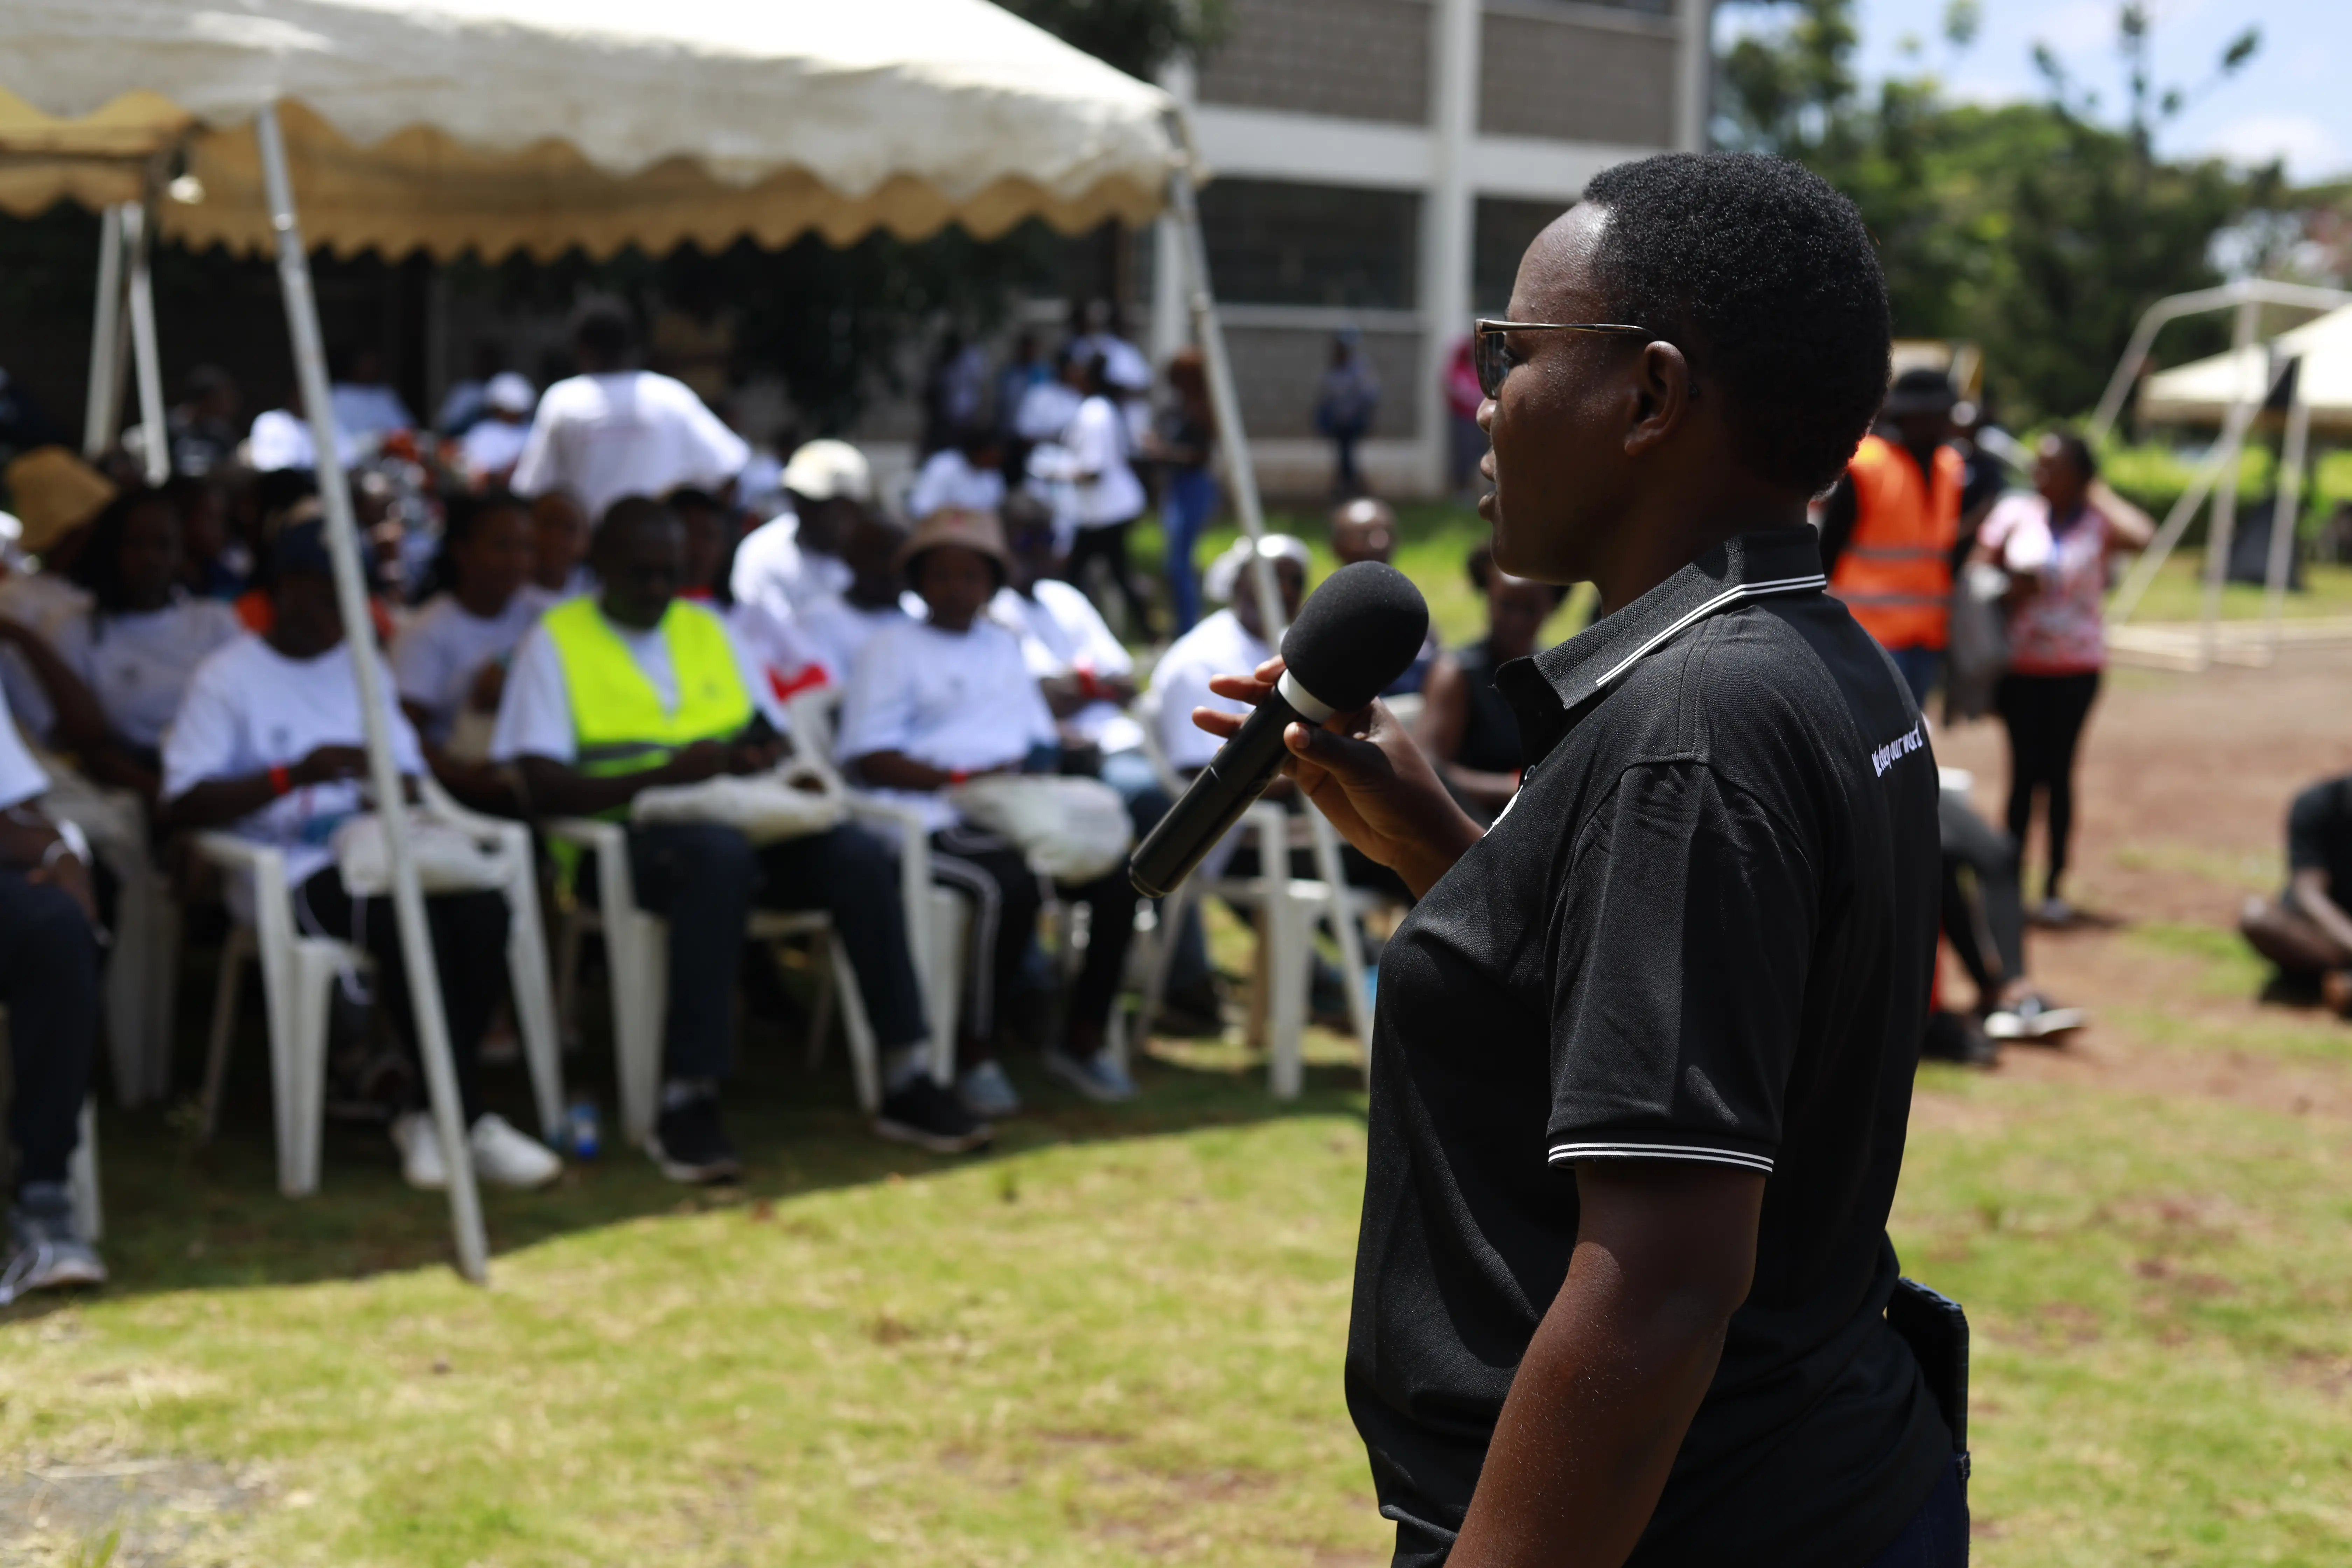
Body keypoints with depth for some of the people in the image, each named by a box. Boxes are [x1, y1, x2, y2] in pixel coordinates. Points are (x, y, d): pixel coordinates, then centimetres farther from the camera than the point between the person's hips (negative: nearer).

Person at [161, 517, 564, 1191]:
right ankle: (468, 1123, -25)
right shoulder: (227, 678, 1)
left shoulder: (364, 667, 22)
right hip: (289, 874, -6)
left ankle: (426, 1112, -16)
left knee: (484, 906, -27)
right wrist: (292, 776, -20)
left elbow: (411, 773, 20)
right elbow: (181, 807, -9)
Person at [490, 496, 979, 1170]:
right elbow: (544, 786, -7)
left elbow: (773, 737, 22)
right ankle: (686, 1104, -38)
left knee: (859, 854, -23)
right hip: (621, 837, -5)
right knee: (720, 854, -39)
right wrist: (666, 775, -18)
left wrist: (760, 760, -4)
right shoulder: (556, 640, 5)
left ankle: (905, 1082, -18)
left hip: (741, 822, 5)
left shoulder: (709, 630, 22)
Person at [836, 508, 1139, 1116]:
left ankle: (1082, 1041, -4)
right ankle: (978, 1057, -21)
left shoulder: (1004, 646, 29)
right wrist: (962, 779, -13)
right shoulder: (894, 648, 9)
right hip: (935, 825, -6)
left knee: (1117, 877, -19)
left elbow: (1041, 739, 26)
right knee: (1010, 885, -36)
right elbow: (869, 758, -2)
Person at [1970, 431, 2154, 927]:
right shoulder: (2014, 513, 3)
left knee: (2058, 770, 3)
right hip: (2020, 662, 1)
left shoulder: (2098, 520, -2)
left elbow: (2143, 535, -23)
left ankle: (2054, 887, 11)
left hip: (2077, 666, -1)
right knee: (2025, 770, 1)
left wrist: (2099, 494, -10)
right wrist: (2010, 591, -13)